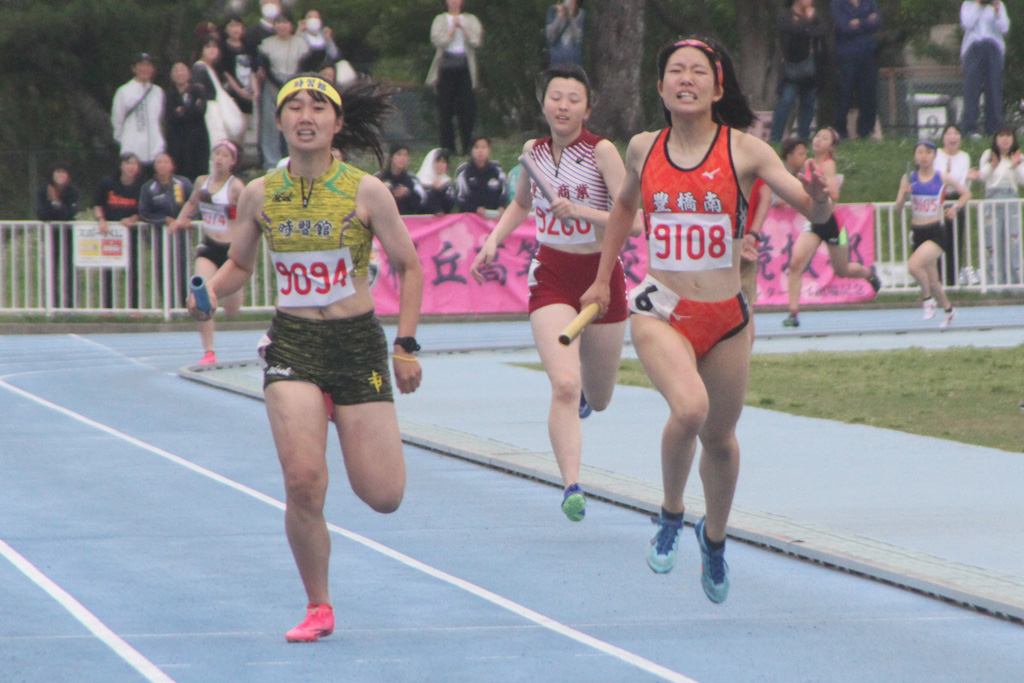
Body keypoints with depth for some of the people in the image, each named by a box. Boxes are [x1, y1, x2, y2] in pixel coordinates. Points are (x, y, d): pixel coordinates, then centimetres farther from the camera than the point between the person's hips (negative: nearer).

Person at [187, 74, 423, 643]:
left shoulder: (366, 191, -6)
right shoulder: (259, 195, 1)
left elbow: (408, 267, 3)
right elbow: (239, 264, 15)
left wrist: (406, 346, -4)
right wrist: (211, 293, -7)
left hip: (358, 343, -1)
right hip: (292, 344, 1)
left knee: (382, 497, -2)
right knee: (302, 482, -16)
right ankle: (318, 607, 4)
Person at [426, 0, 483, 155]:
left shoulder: (471, 20, 12)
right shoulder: (440, 20, 8)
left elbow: (476, 42, -2)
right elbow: (438, 41, -7)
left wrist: (462, 28, -7)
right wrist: (453, 28, -6)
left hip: (464, 68, 1)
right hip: (446, 68, -1)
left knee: (467, 110, -4)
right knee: (445, 110, -2)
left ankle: (467, 147, 1)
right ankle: (447, 147, 4)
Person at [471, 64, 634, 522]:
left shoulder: (603, 152, -12)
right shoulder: (534, 151, 2)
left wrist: (579, 211, -30)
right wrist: (493, 241, 12)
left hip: (601, 276, -1)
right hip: (551, 275, 1)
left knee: (598, 399, 15)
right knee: (563, 385, -21)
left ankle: (586, 390, 53)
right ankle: (571, 487, -25)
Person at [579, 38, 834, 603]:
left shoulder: (744, 151, -6)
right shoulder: (642, 149, 2)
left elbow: (815, 211, -9)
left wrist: (818, 200, -33)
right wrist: (603, 278, 26)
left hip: (726, 318, 1)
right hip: (660, 312, -1)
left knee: (719, 435, 14)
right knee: (689, 407, -28)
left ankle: (714, 536, 43)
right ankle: (670, 515, -3)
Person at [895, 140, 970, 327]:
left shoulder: (942, 178, -3)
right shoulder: (909, 179, 3)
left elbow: (966, 193, 13)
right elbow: (898, 210, 3)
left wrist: (955, 208, -4)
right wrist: (903, 194, -16)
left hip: (936, 233, -4)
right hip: (918, 234, 4)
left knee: (913, 265, -27)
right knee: (932, 281, 11)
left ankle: (928, 298, -4)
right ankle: (948, 310, 36)